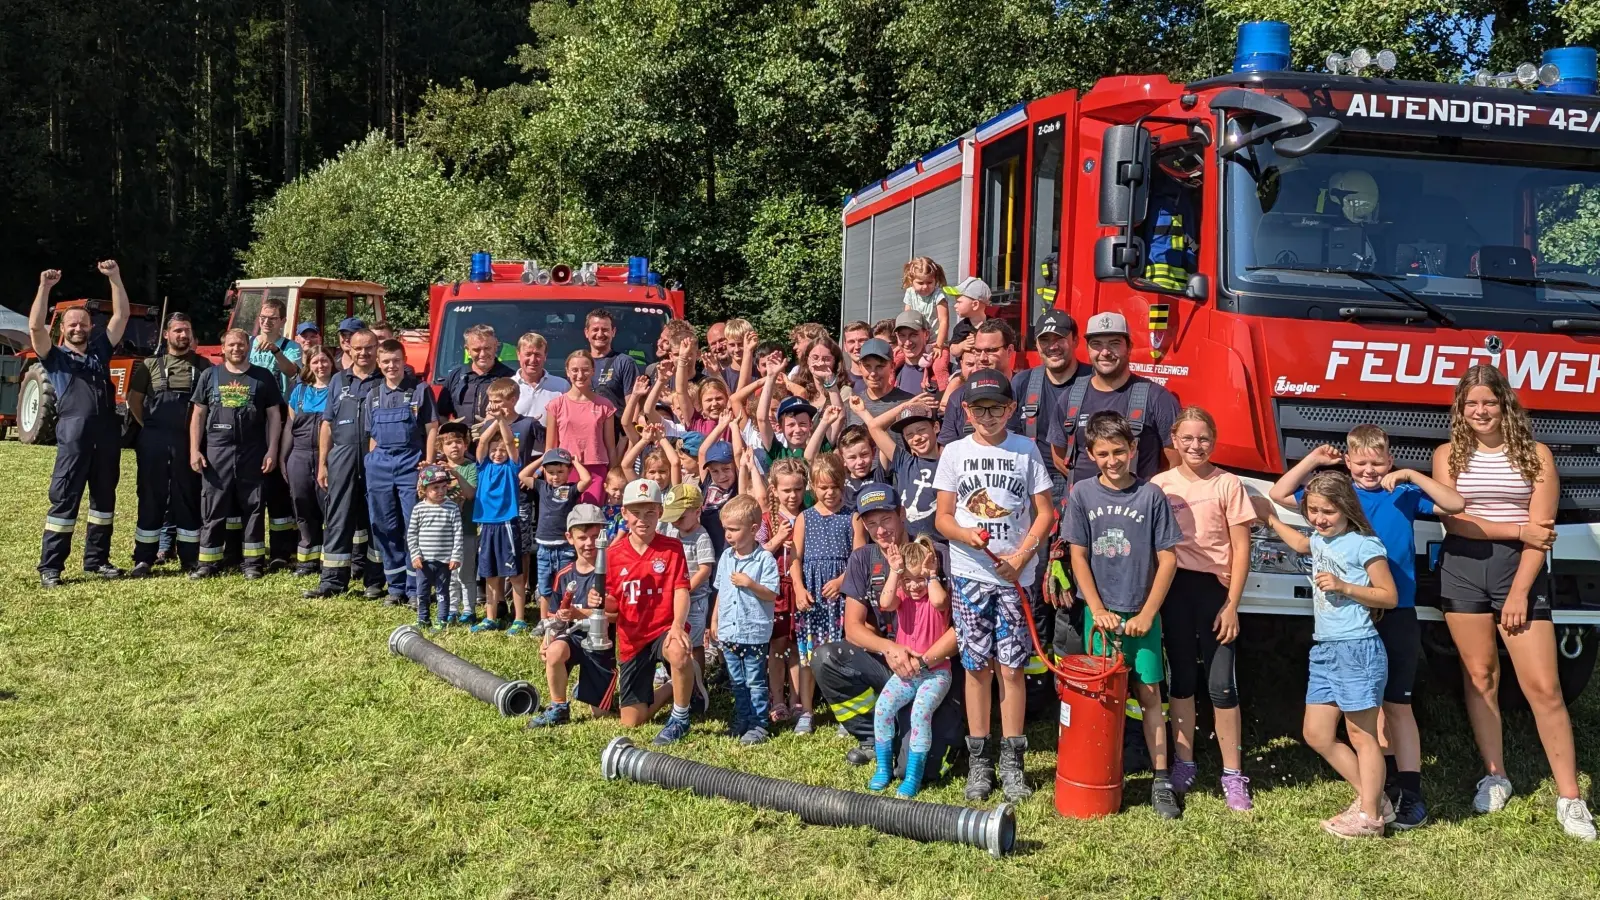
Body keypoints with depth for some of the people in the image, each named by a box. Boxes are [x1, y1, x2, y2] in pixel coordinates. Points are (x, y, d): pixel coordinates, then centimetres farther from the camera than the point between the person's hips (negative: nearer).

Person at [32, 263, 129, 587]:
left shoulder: (100, 350, 17)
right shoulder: (55, 357, 8)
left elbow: (122, 315, 13)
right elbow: (35, 327, -8)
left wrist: (115, 278, 5)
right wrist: (45, 287, -13)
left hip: (107, 434, 4)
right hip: (74, 436, -4)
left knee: (104, 498, 10)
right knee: (64, 500, -4)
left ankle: (96, 559, 21)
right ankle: (50, 566, -1)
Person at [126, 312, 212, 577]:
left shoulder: (203, 366, 8)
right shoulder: (151, 364, 7)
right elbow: (134, 399, 10)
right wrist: (149, 427, 3)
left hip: (189, 442, 0)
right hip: (154, 442, 0)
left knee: (188, 498, 5)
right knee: (151, 498, 3)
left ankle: (190, 558, 12)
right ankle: (143, 559, 8)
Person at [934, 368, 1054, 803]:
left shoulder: (1025, 450, 3)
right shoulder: (955, 453, 5)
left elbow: (1045, 514, 3)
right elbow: (942, 517, 6)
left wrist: (1020, 557, -10)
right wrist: (967, 535, -15)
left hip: (1014, 576, -1)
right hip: (969, 574, 1)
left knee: (1012, 667, 0)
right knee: (976, 666, 3)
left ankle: (1012, 761, 9)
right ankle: (979, 760, 12)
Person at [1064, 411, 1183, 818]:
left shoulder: (1152, 495, -5)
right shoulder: (1082, 494, -1)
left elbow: (1168, 559, -3)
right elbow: (1079, 557, 0)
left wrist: (1146, 614, -8)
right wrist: (1098, 611, -7)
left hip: (1141, 615, -1)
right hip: (1100, 613, 1)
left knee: (1149, 694, 1)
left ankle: (1161, 782, 5)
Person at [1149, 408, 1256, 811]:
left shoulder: (1228, 484, -3)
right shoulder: (1160, 485, 2)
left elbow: (1240, 548, -3)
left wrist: (1231, 604, -7)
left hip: (1215, 588, -2)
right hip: (1174, 587, 2)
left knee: (1221, 684, -2)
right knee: (1181, 679, 12)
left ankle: (1233, 774, 7)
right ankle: (1183, 764, 22)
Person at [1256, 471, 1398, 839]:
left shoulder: (1364, 545, -10)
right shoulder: (1320, 540, 12)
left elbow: (1389, 596, -10)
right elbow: (1300, 543, 38)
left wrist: (1344, 587, -18)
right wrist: (1271, 519, 42)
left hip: (1357, 648, -9)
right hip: (1324, 649, 9)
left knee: (1361, 734, -1)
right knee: (1317, 735, 9)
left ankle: (1369, 816, 6)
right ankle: (1372, 799, 20)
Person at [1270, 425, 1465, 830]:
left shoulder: (1403, 495, 0)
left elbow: (1455, 504, -8)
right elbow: (1279, 494, 6)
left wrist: (1412, 476, -15)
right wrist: (1313, 460, -2)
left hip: (1396, 615, -3)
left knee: (1396, 703, -4)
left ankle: (1410, 795, -3)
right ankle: (1385, 784, 23)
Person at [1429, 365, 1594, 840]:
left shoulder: (1536, 455, 1)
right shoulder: (1448, 455, 5)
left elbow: (1540, 532, -5)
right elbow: (1452, 520, -5)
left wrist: (1520, 592, -12)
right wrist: (1517, 530, -11)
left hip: (1519, 571, -2)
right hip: (1461, 571, 2)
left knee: (1543, 686, -4)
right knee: (1480, 676, 7)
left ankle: (1569, 797, 1)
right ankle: (1495, 776, 21)